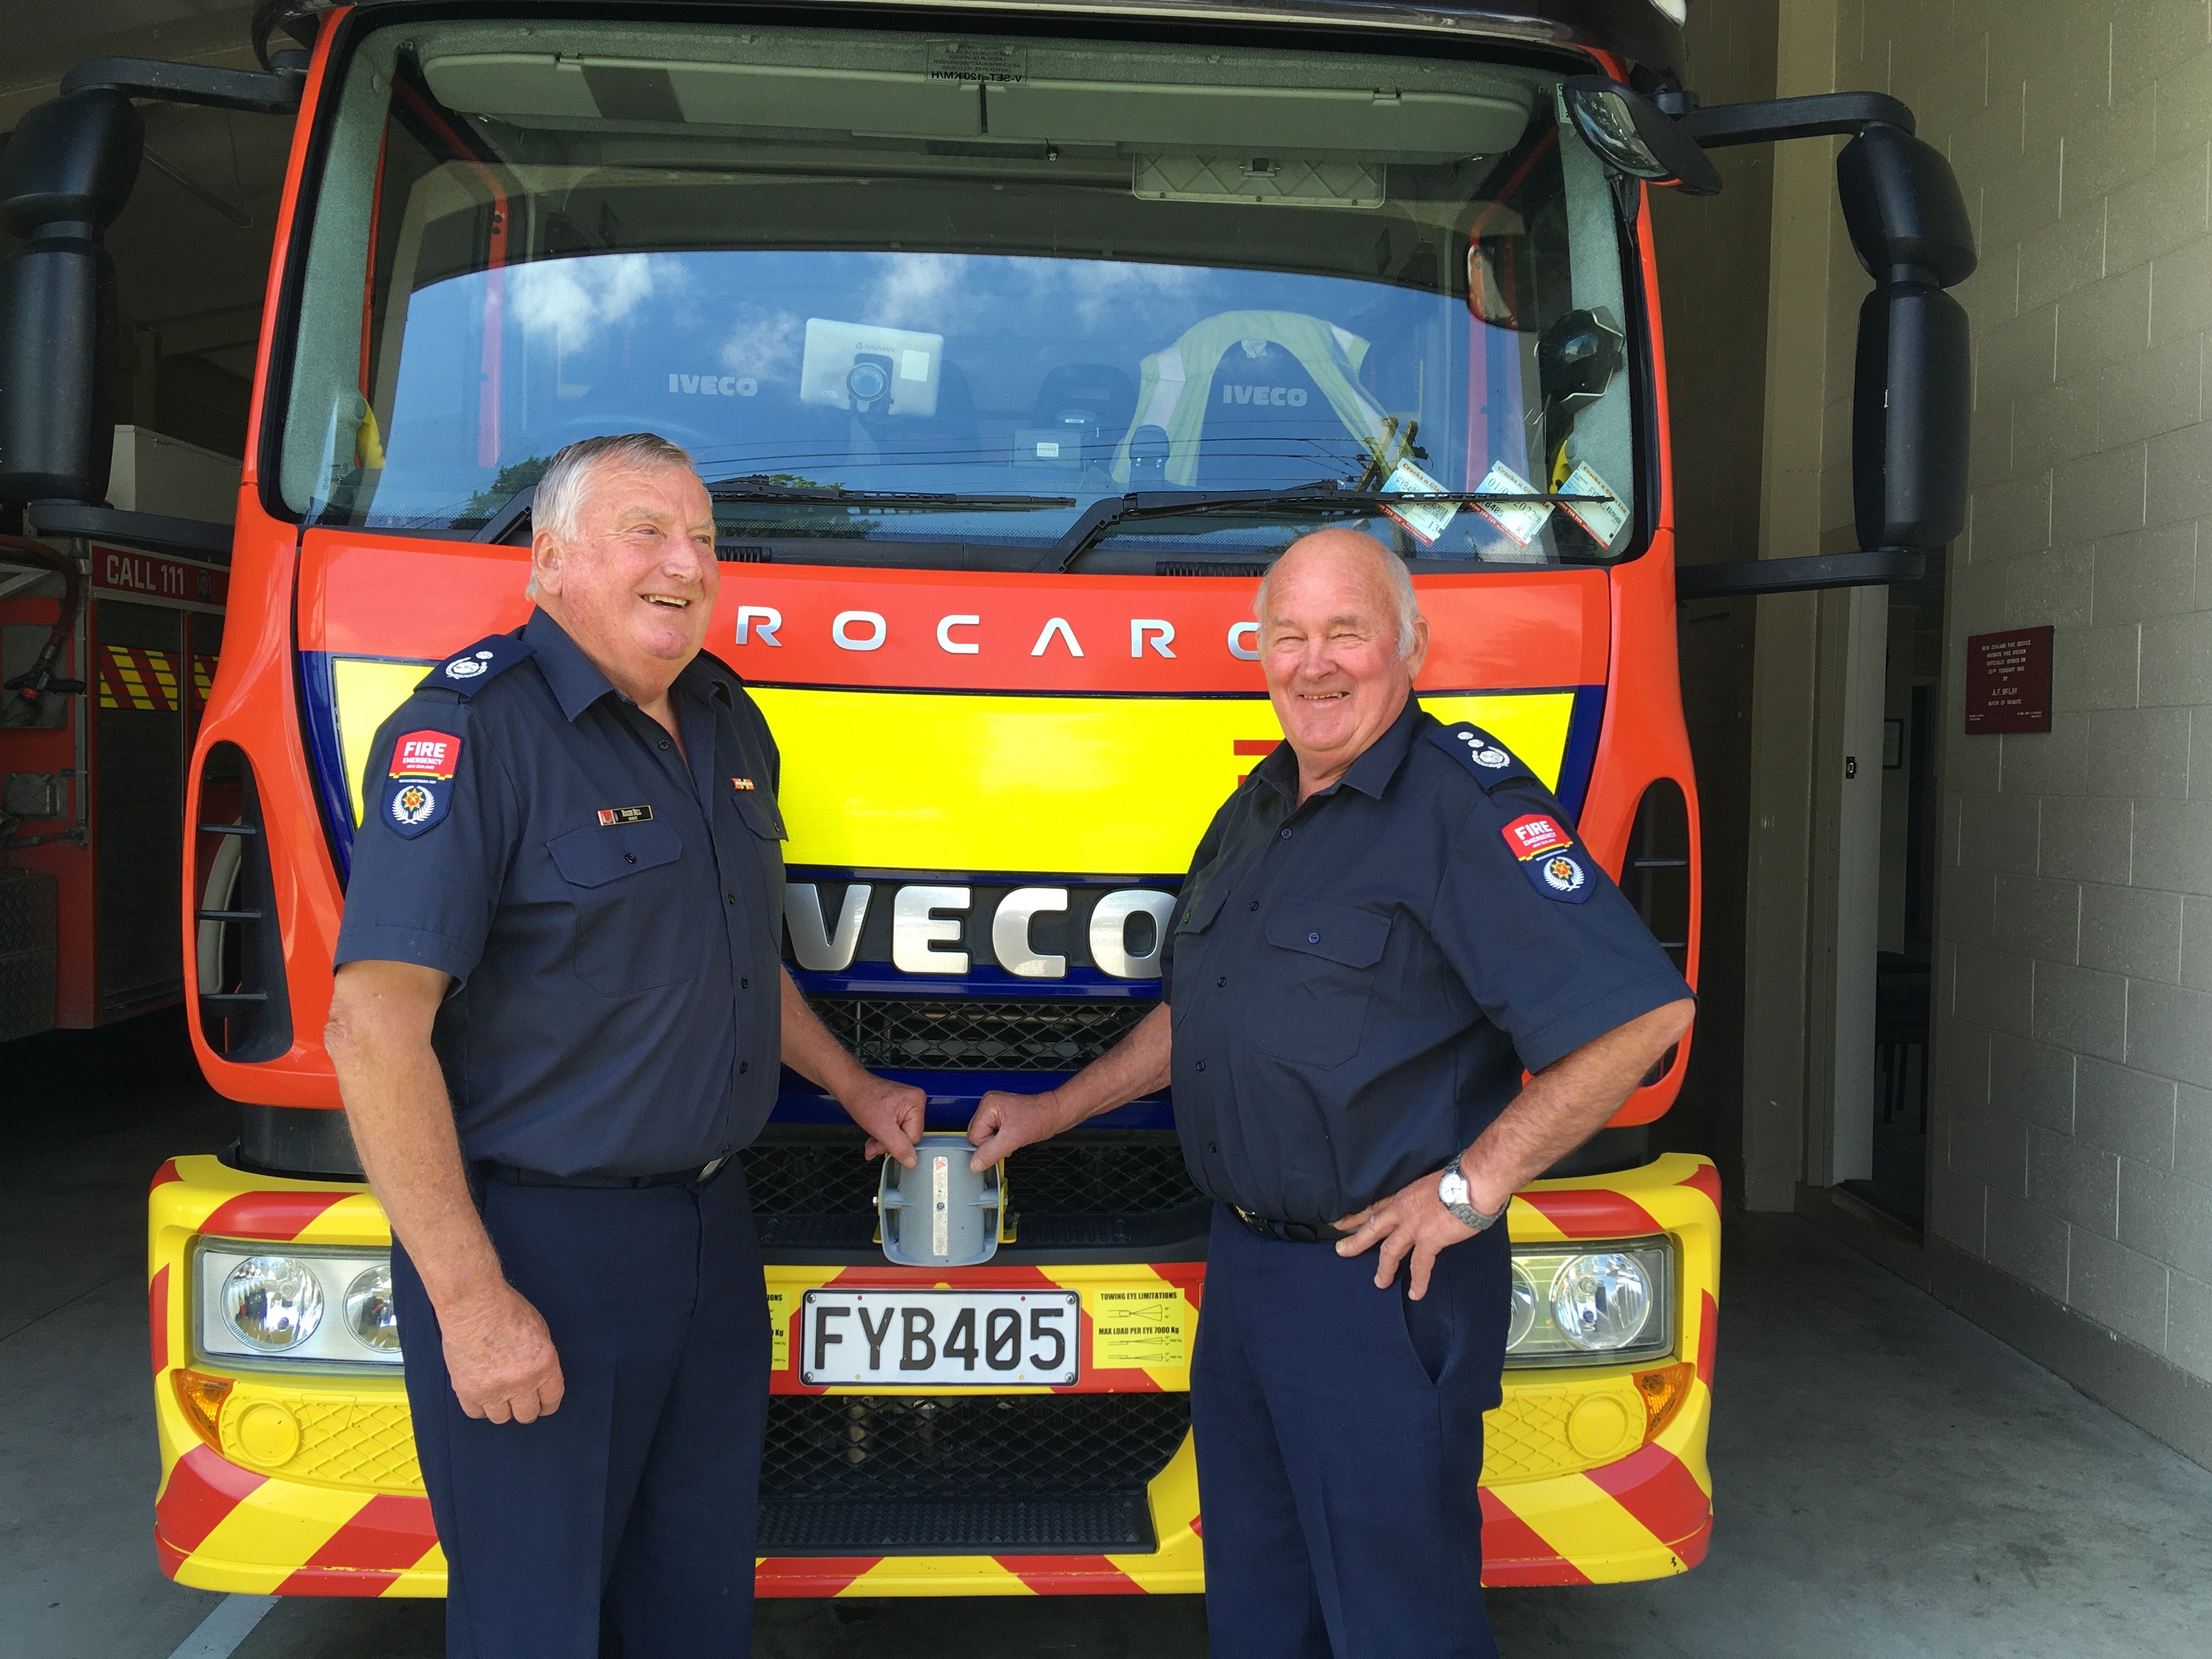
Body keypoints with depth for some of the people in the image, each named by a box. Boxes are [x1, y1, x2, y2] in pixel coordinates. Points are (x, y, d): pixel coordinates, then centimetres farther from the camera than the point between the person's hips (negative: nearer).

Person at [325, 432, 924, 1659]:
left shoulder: (728, 725, 9)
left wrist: (852, 1088, 23)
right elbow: (375, 1024, -22)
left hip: (711, 1226, 7)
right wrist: (470, 1299, -22)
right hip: (534, 1241, -7)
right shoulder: (473, 728, -16)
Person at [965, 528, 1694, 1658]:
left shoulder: (1464, 802, -16)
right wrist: (1051, 1112, 22)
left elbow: (1644, 1013, -22)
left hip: (1381, 1284, -8)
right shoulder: (1255, 811, 11)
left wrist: (1470, 1188, -20)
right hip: (1241, 1266, 8)